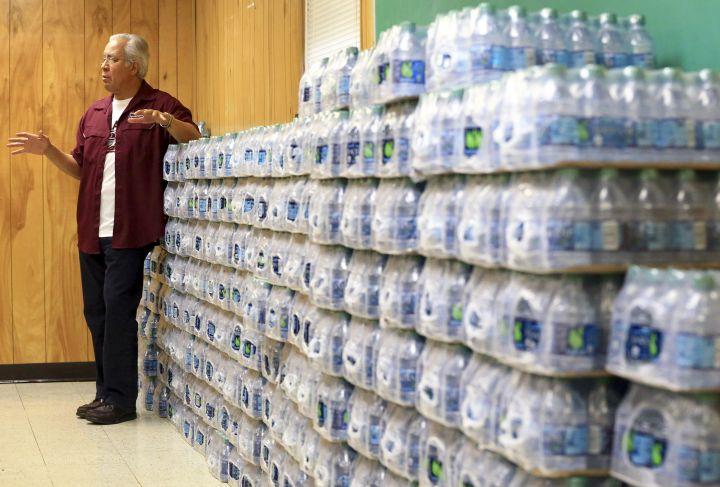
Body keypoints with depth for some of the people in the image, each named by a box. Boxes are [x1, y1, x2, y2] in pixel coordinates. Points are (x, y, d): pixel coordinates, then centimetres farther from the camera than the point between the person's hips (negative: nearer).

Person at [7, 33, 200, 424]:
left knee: (117, 308, -9)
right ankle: (106, 393, 19)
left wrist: (164, 119, -26)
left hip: (130, 230, -7)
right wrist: (48, 150, 4)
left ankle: (120, 399, -3)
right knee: (96, 311, 9)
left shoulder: (159, 105, -1)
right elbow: (79, 168, 19)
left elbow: (193, 136, -11)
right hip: (93, 231, 7)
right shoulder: (94, 113, 18)